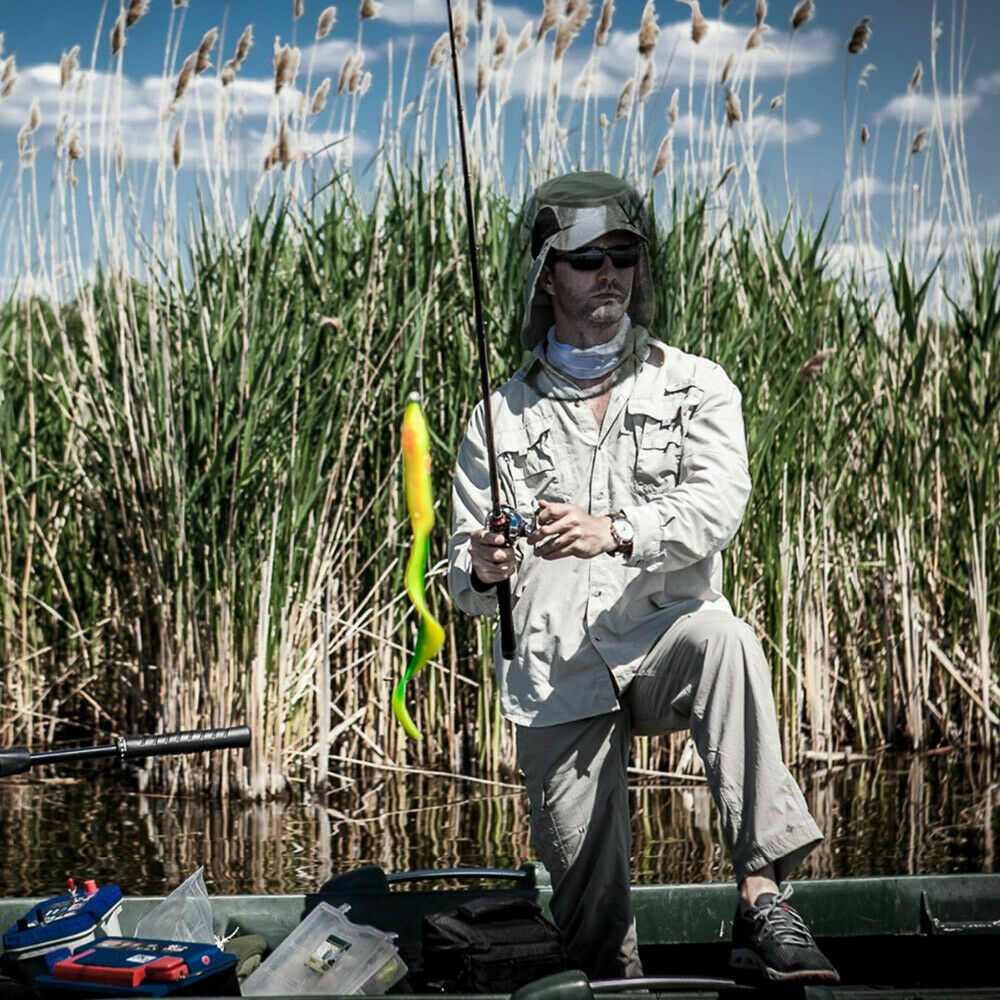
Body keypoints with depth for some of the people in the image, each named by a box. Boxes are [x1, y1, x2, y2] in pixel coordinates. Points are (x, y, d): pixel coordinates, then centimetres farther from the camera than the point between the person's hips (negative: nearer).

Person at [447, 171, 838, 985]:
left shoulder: (695, 388, 7)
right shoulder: (503, 416, 11)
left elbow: (717, 503, -12)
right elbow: (466, 580, 11)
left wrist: (618, 530, -31)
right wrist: (483, 569, -15)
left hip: (662, 639, -1)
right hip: (556, 677, 1)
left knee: (724, 641, -36)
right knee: (588, 898, -6)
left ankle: (763, 900, -39)